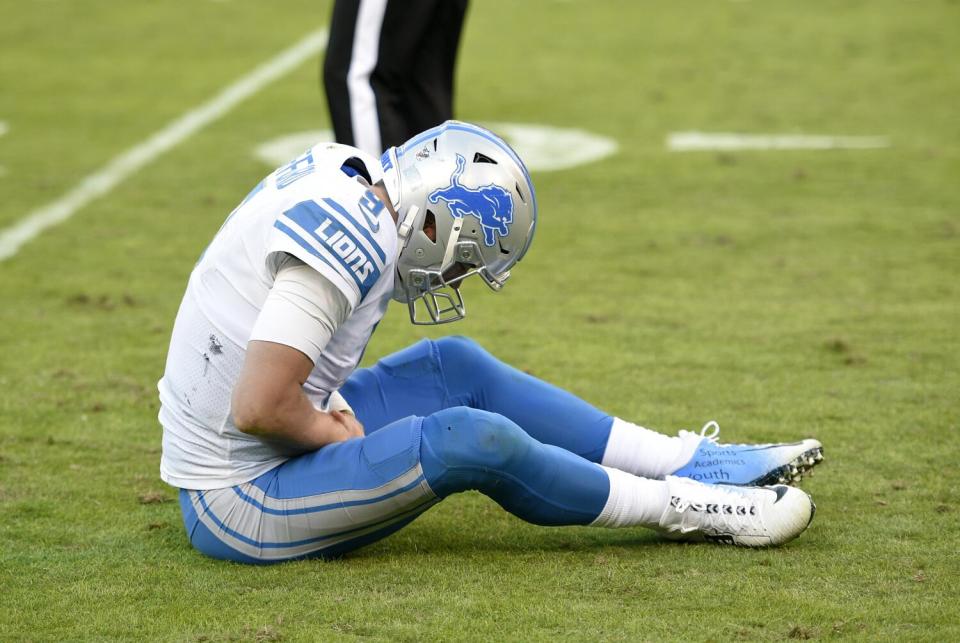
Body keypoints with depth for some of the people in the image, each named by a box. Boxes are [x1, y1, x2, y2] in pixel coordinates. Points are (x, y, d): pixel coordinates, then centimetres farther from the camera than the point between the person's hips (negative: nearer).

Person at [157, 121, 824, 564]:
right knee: (471, 439, -19)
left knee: (455, 367, 9)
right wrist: (341, 433, -12)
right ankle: (683, 506, -1)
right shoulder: (354, 240, -25)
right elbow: (258, 408, -29)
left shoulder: (342, 173, 3)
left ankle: (689, 461, 11)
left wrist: (332, 414, 6)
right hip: (241, 503, -10)